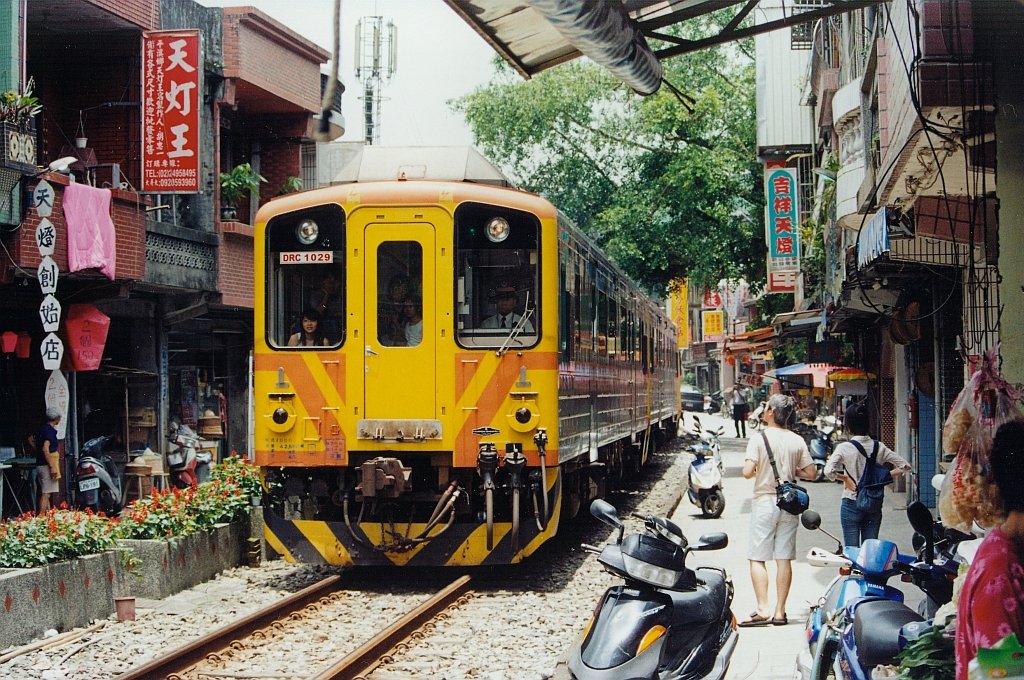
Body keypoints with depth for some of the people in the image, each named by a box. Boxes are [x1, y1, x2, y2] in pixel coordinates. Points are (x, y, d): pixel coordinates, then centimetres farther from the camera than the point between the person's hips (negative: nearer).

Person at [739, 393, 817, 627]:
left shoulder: (759, 439, -9)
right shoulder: (797, 441, 3)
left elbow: (748, 472, -17)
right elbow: (811, 473, 3)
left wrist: (758, 471, 5)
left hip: (764, 502, -4)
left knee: (757, 558, -1)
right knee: (784, 559, 6)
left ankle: (762, 609, -10)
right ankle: (780, 611, 7)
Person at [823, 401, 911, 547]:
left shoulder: (845, 448, -12)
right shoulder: (879, 447, 0)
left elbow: (829, 471, -26)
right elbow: (905, 466, 3)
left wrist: (845, 478, -11)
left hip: (851, 504, -3)